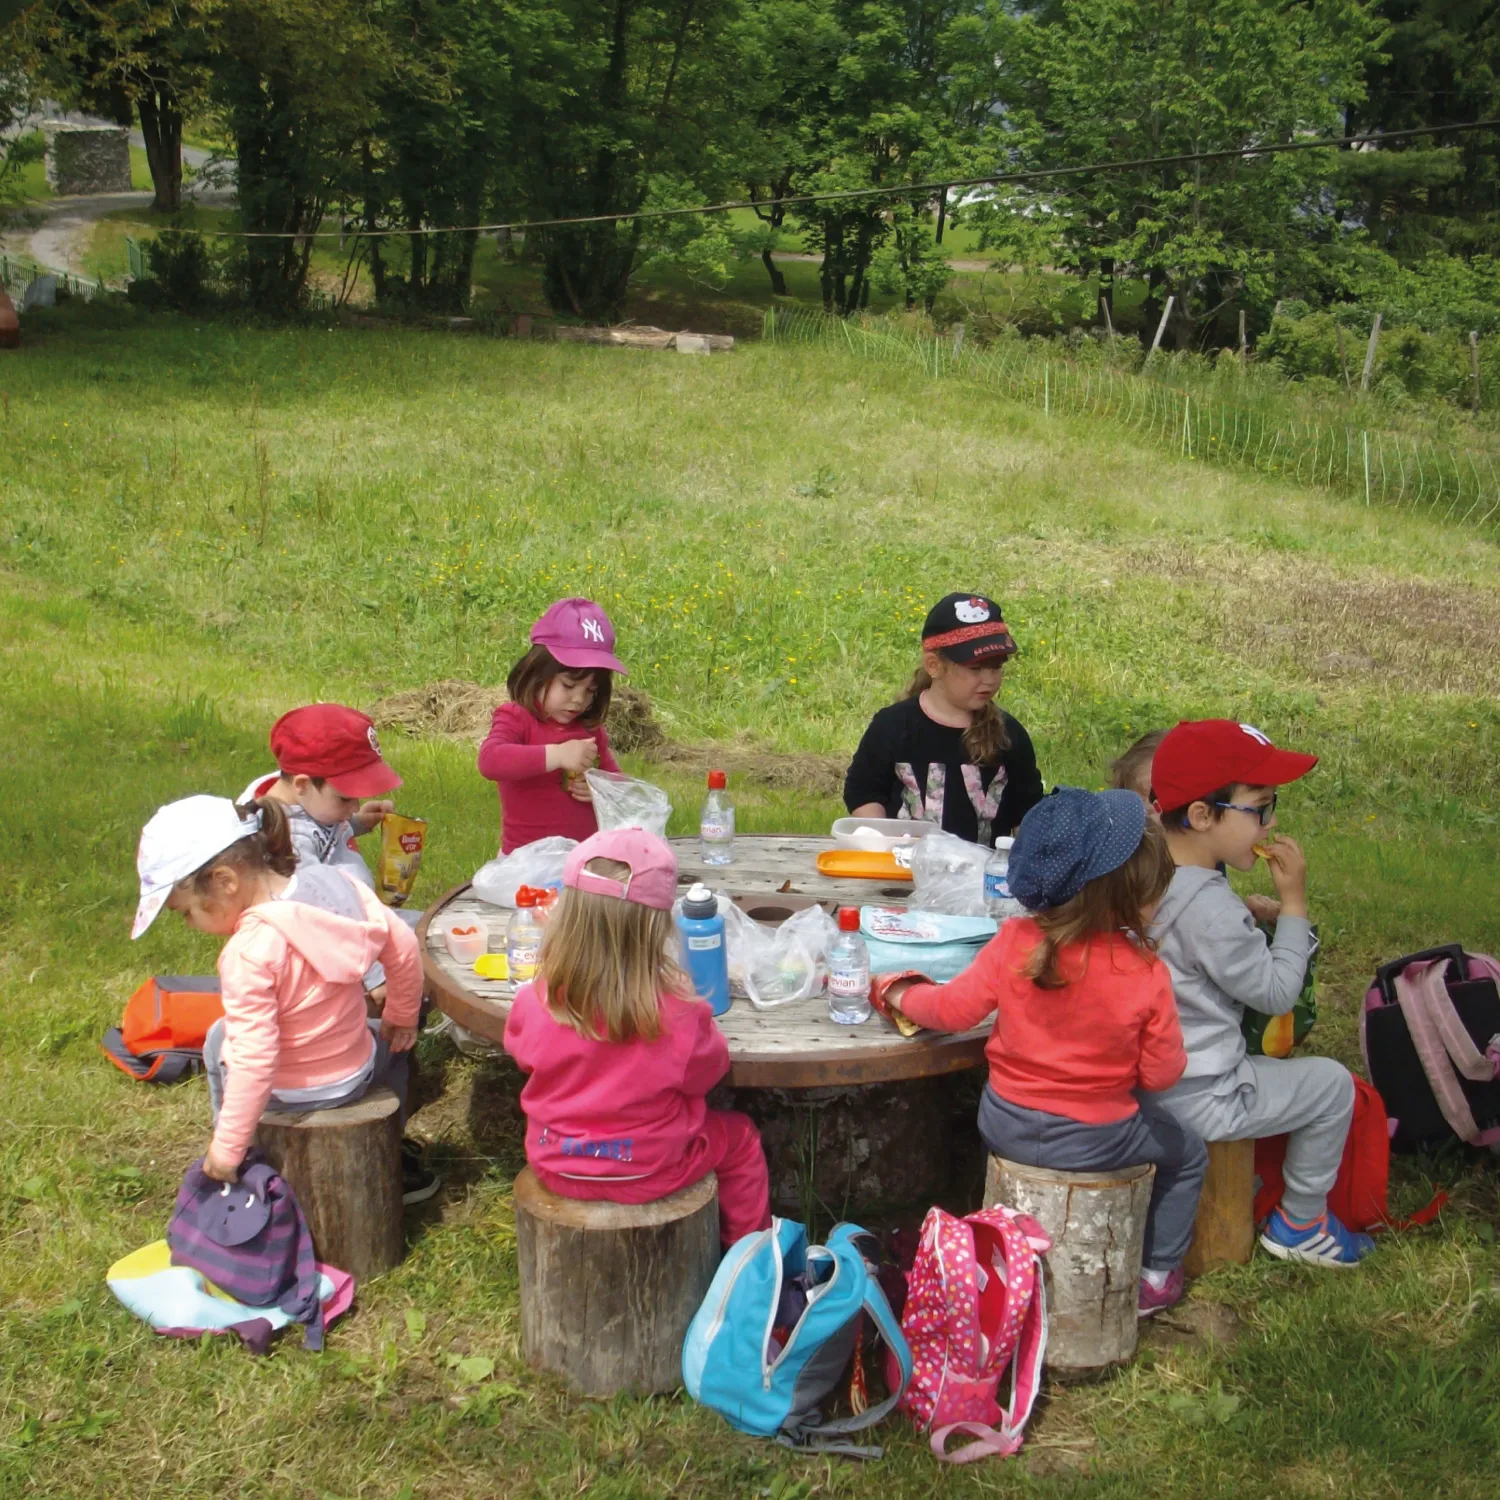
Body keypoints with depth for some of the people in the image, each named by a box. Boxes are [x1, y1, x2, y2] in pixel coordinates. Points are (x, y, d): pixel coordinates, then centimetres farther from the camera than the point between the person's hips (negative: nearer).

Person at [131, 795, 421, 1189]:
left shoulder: (248, 952, -30)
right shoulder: (336, 884, -12)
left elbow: (254, 1059, -30)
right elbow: (403, 947, -3)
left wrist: (227, 1148, -21)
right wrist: (402, 1018, 14)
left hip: (292, 1094, -4)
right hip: (358, 1075, 4)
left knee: (217, 1040, 26)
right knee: (391, 1040, 38)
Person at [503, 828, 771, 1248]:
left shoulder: (533, 1003, -20)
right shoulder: (679, 1016, -28)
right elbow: (705, 1073, -9)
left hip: (553, 1167, 4)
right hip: (647, 1173, -3)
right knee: (740, 1138, 23)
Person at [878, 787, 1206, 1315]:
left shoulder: (1015, 942, -16)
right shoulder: (1146, 974, -21)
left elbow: (954, 1010, -11)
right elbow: (1161, 1073, -12)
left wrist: (900, 993, 6)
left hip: (1004, 1127, 3)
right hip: (1096, 1141, -2)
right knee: (1188, 1154, 25)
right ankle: (1157, 1275, 30)